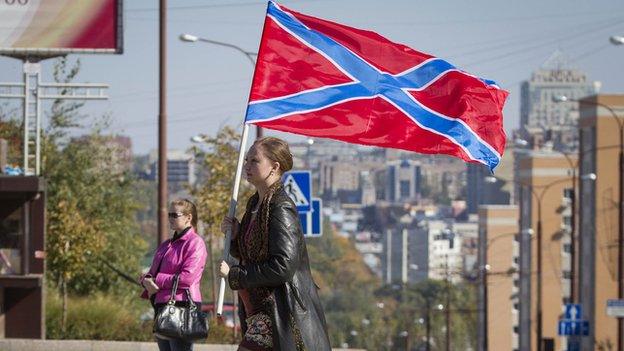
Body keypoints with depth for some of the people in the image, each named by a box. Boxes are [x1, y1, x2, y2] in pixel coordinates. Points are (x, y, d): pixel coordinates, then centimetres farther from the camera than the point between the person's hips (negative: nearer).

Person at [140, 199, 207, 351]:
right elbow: (153, 272, 20)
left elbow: (187, 277, -17)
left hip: (182, 306, -9)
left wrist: (157, 280, -10)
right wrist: (146, 280, -5)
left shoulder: (195, 243, -7)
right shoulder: (166, 245, 21)